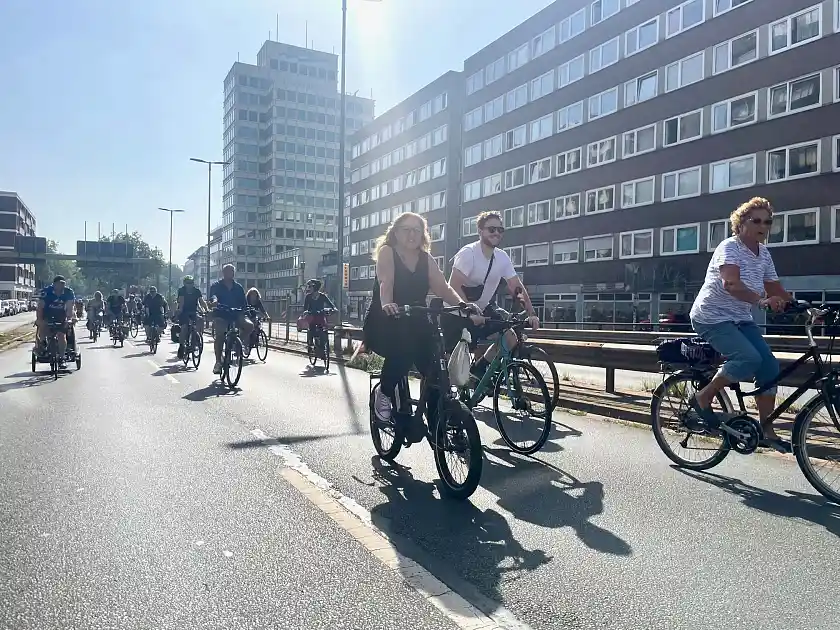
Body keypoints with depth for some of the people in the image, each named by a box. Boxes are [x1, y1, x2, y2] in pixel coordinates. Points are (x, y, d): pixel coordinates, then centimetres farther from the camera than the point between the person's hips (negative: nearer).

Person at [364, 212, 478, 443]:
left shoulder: (426, 259, 7)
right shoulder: (387, 252, -5)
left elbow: (443, 287, -5)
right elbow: (385, 282, -24)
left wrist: (463, 304, -23)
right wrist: (387, 305, -44)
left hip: (415, 324, 4)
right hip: (383, 324, -4)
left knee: (435, 364, -16)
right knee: (403, 349, -35)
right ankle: (384, 393, -8)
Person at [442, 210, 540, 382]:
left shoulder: (502, 257, -2)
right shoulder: (468, 253, -20)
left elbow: (517, 287, -1)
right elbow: (454, 287, -28)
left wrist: (531, 313, -11)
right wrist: (471, 313, -34)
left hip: (483, 310, 6)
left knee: (511, 339, -6)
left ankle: (479, 369, 12)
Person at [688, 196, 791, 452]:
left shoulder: (764, 253, 9)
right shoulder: (730, 247, -16)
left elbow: (775, 289, 13)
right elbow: (730, 283, -34)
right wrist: (761, 300, -45)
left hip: (741, 319, 8)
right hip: (712, 316, -8)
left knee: (770, 365, -4)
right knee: (749, 358, -27)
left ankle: (766, 431, 6)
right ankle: (703, 398, -8)